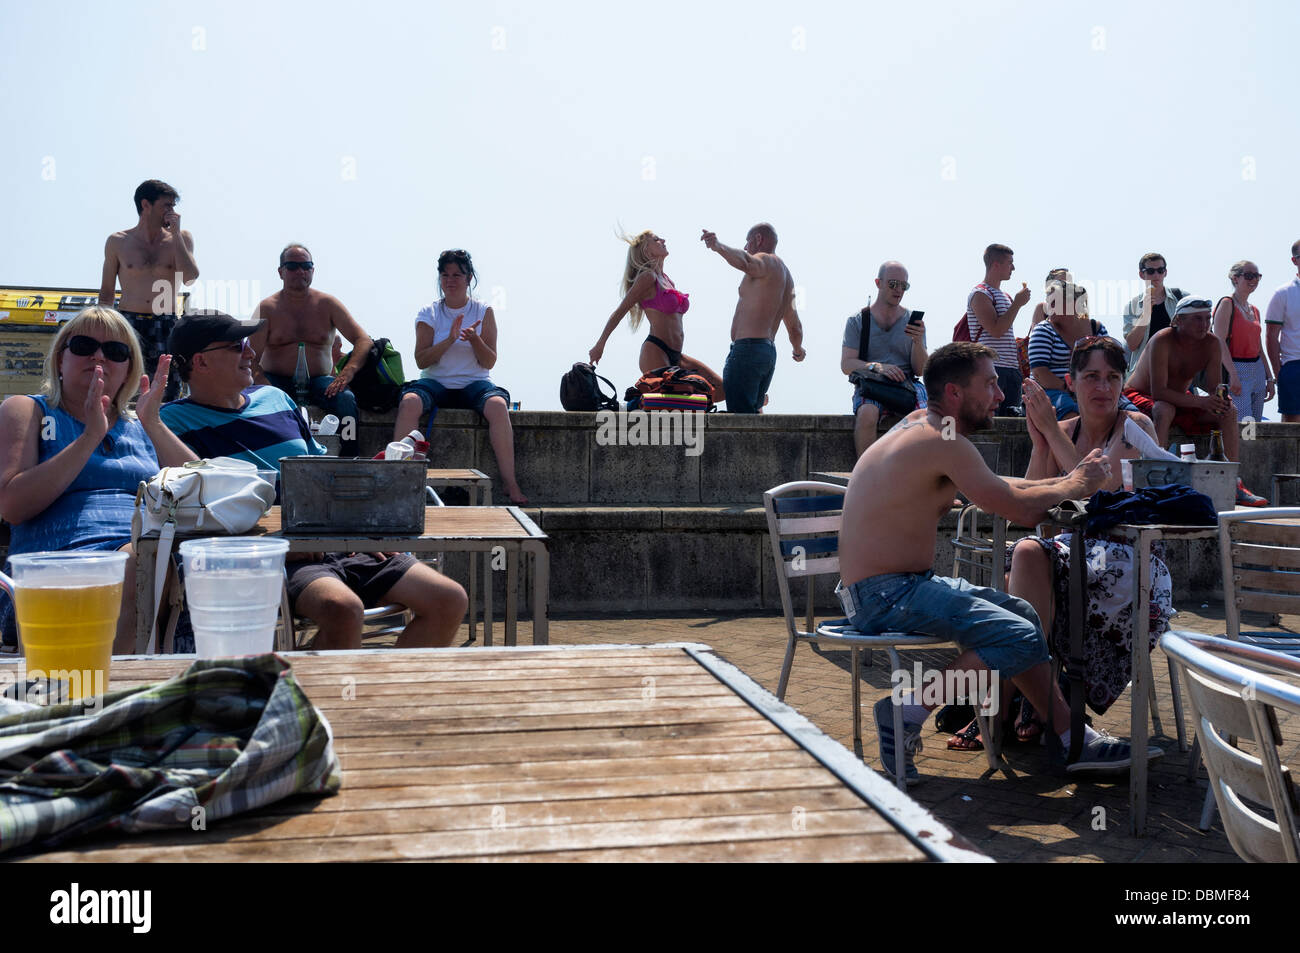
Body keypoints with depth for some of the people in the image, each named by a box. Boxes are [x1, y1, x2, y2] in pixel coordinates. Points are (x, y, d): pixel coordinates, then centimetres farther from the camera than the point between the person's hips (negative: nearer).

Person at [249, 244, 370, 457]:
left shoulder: (327, 304, 8)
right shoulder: (267, 308, 5)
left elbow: (363, 340, 1)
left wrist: (348, 371, -19)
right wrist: (266, 387, -24)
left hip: (319, 381, 1)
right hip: (277, 381, 0)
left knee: (347, 399, -31)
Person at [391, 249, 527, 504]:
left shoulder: (484, 312, 7)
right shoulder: (429, 313, 8)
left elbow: (489, 363, 2)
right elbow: (421, 360, -1)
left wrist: (474, 339, -17)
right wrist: (450, 339, -14)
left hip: (473, 383, 0)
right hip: (436, 382, 0)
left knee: (498, 405, -33)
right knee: (410, 402, -33)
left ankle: (510, 483, -32)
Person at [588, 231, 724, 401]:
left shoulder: (667, 280, 20)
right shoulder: (647, 277, -5)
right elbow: (619, 312, -4)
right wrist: (599, 345, -3)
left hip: (675, 356, 8)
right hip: (655, 352, -8)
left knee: (721, 390, 2)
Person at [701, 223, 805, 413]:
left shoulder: (765, 261, -4)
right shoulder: (786, 274, 25)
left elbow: (744, 262, -32)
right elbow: (795, 327, 32)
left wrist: (718, 246, -49)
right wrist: (799, 350, 50)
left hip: (747, 349, -10)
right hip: (769, 353, 10)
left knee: (740, 415, -15)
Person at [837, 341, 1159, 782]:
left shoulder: (922, 424, 13)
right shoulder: (945, 442, -17)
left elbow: (999, 489, 23)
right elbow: (1022, 509, -18)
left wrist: (1067, 480, 13)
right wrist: (1076, 485, 1)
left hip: (903, 583, 11)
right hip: (884, 594, -11)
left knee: (1021, 611, 15)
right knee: (1020, 638, -19)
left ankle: (1075, 740, 18)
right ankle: (908, 709, -10)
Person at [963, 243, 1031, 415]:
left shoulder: (1006, 296, 22)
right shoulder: (980, 294, -6)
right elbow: (996, 330, -17)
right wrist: (1017, 303, -9)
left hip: (1011, 368, 9)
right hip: (990, 368, -9)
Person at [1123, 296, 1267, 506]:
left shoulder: (1212, 344, -7)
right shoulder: (1162, 341, -25)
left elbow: (1215, 388, -7)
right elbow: (1158, 392, -32)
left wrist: (1222, 399, -33)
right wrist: (1200, 402, -41)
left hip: (1180, 400, 6)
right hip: (1139, 397, -6)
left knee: (1229, 411, -12)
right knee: (1164, 410, -39)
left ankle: (1233, 483, -11)